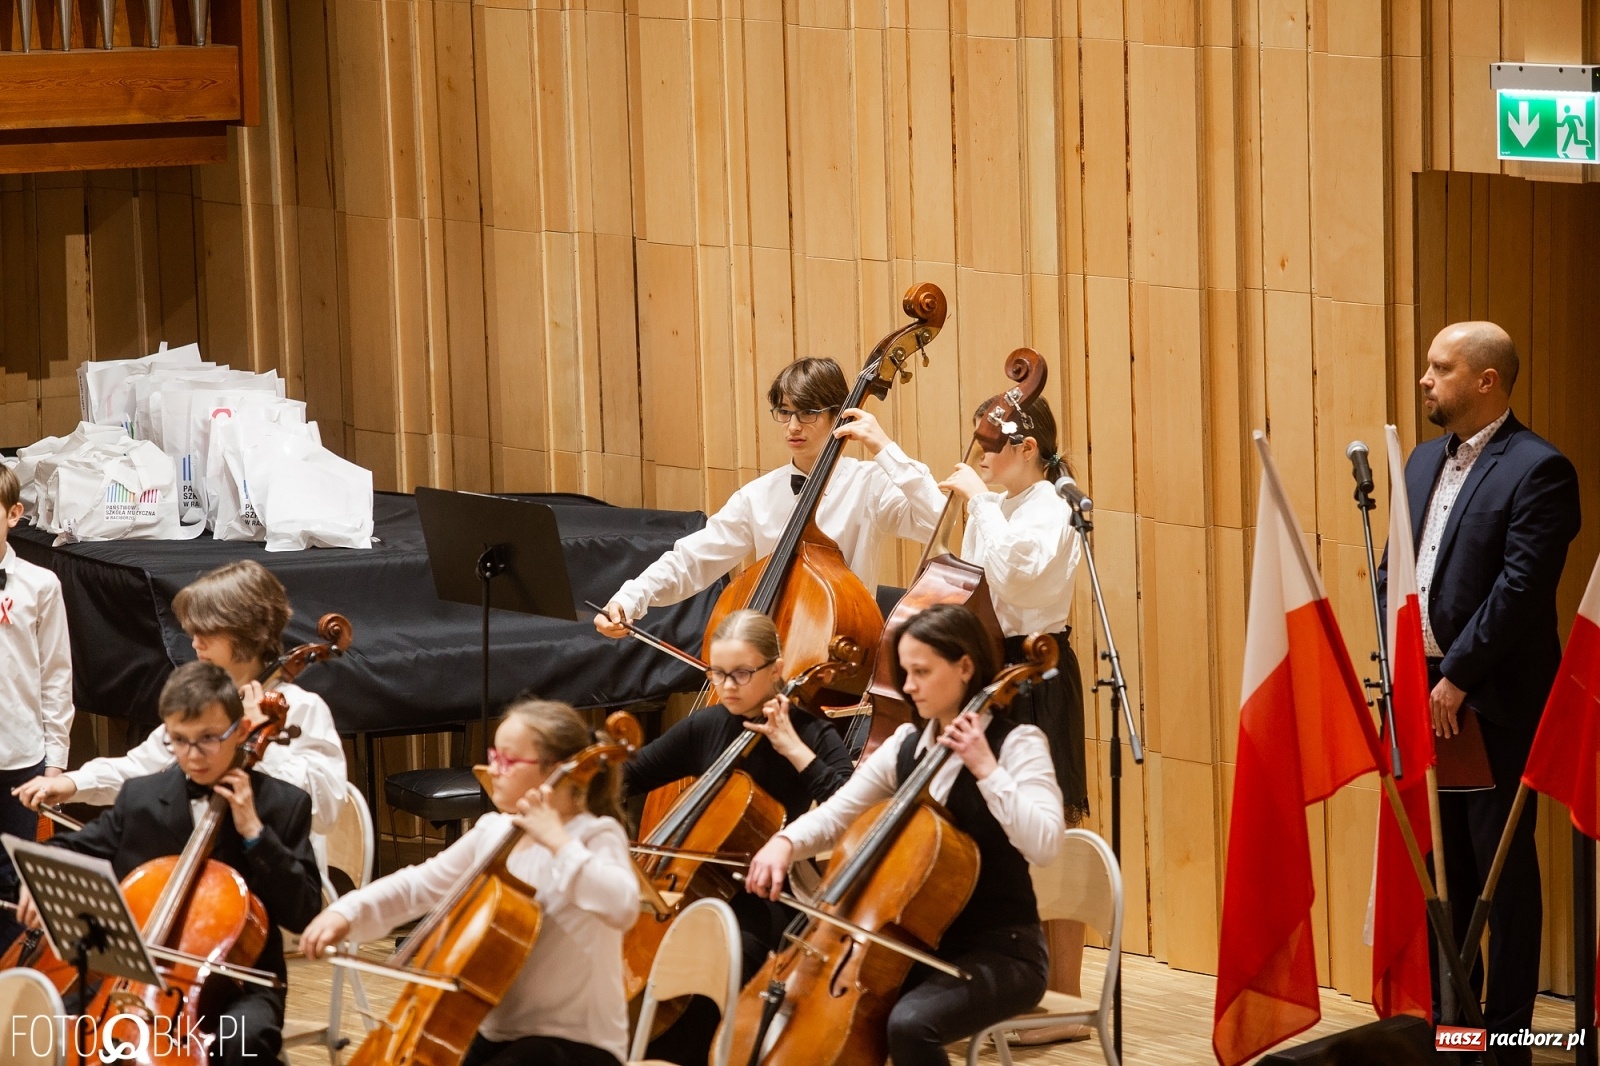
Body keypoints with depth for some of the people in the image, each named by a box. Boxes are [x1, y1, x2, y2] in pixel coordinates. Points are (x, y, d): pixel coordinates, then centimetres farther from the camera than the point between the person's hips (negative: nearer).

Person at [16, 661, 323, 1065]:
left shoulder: (284, 805, -2)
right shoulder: (140, 798, 6)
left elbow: (304, 912, -8)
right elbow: (72, 850, 18)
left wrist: (254, 832, -16)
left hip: (238, 982, -3)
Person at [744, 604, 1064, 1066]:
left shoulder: (1017, 743, -11)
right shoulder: (906, 746, 8)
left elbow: (1043, 844, -25)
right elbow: (835, 815, 10)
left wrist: (985, 769, -27)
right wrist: (785, 841, -10)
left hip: (1000, 952, -6)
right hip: (921, 944, 6)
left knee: (910, 1023, -32)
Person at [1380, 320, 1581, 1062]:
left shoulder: (1536, 470, -11)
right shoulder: (1424, 461, 14)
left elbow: (1519, 590, -17)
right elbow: (1394, 565, 16)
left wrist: (1457, 679, -18)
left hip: (1494, 701, -7)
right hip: (1424, 692, 7)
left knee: (1502, 867, 0)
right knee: (1441, 863, 13)